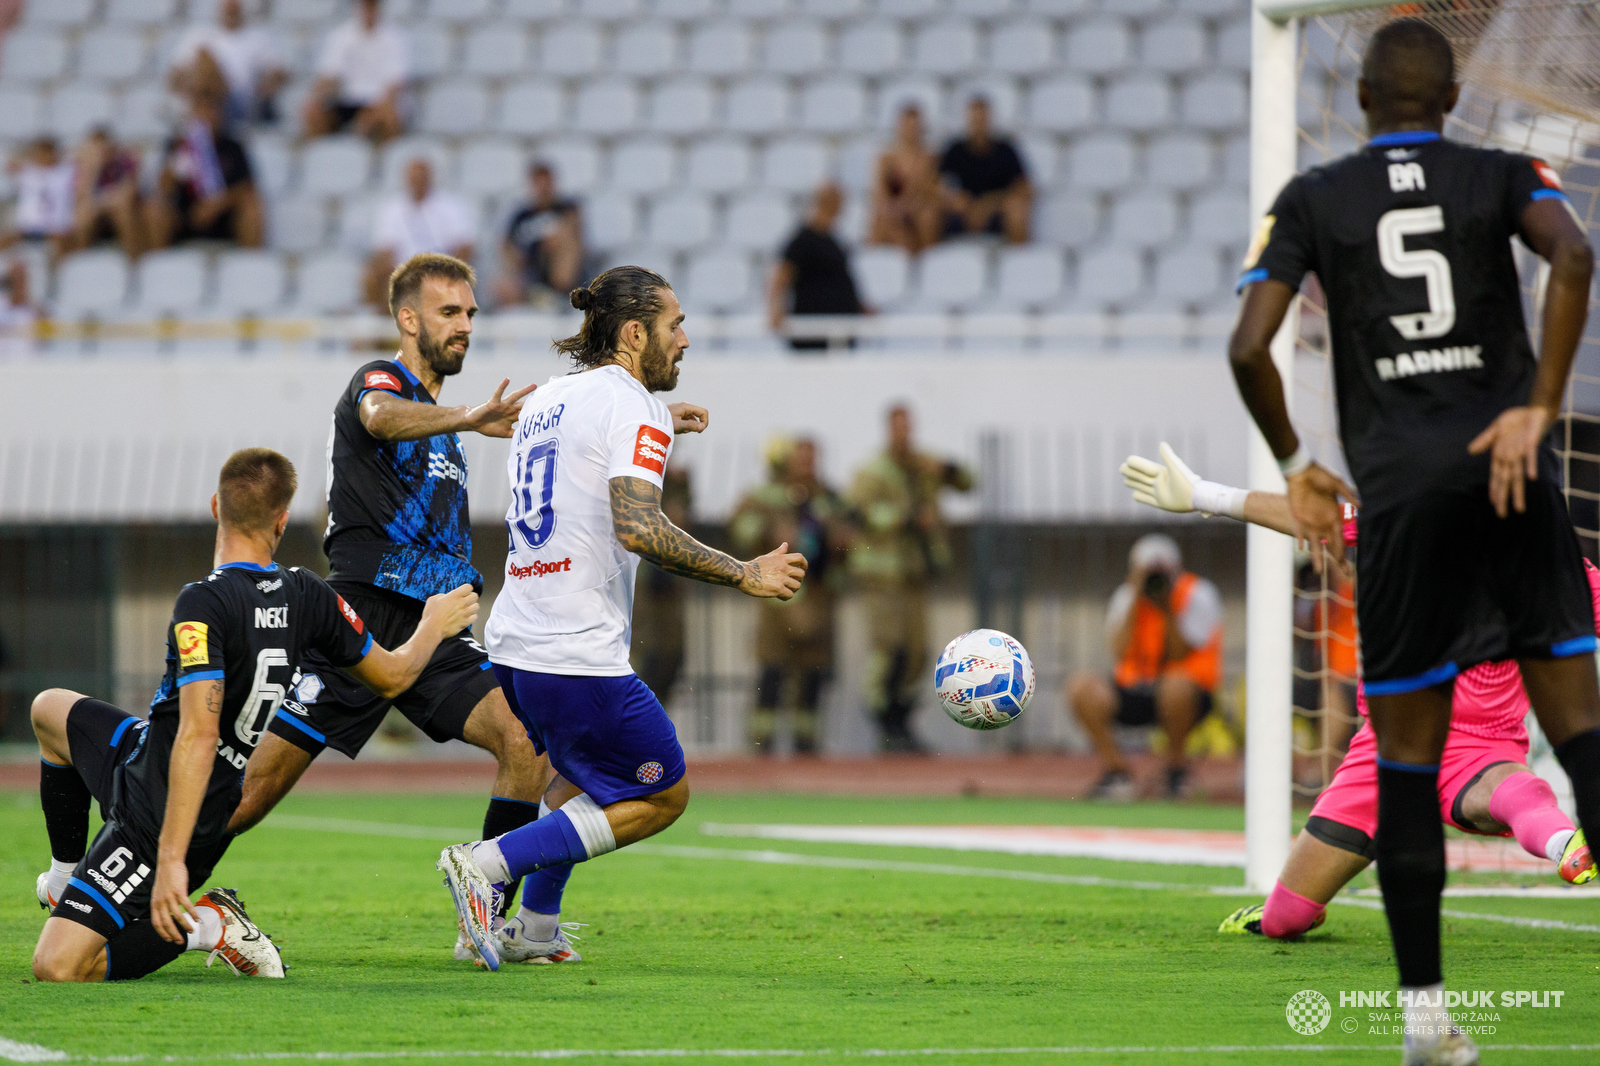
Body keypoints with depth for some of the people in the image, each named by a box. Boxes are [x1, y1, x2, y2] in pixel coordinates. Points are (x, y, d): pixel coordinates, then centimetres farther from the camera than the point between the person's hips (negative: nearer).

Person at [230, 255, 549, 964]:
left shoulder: (439, 420, 23)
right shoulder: (379, 380, -3)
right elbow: (382, 417, -32)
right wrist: (465, 419, -49)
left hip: (434, 630, 7)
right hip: (364, 619, -7)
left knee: (526, 738, -14)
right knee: (254, 786, -8)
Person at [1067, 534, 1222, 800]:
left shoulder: (1198, 596, -6)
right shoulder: (1126, 596, 3)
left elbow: (1179, 657, -15)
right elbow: (1120, 653, -13)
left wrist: (1167, 607, -22)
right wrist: (1135, 597, -15)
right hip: (1133, 692, 3)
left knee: (1176, 685, -40)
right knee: (1082, 686, -23)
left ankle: (1177, 764, -13)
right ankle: (1114, 767, -10)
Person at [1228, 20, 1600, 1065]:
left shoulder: (1313, 198, 9)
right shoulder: (1504, 175, 8)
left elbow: (1249, 346, -2)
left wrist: (1294, 464, 13)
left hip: (1400, 486, 0)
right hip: (1513, 470, 0)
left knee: (1408, 760, 5)